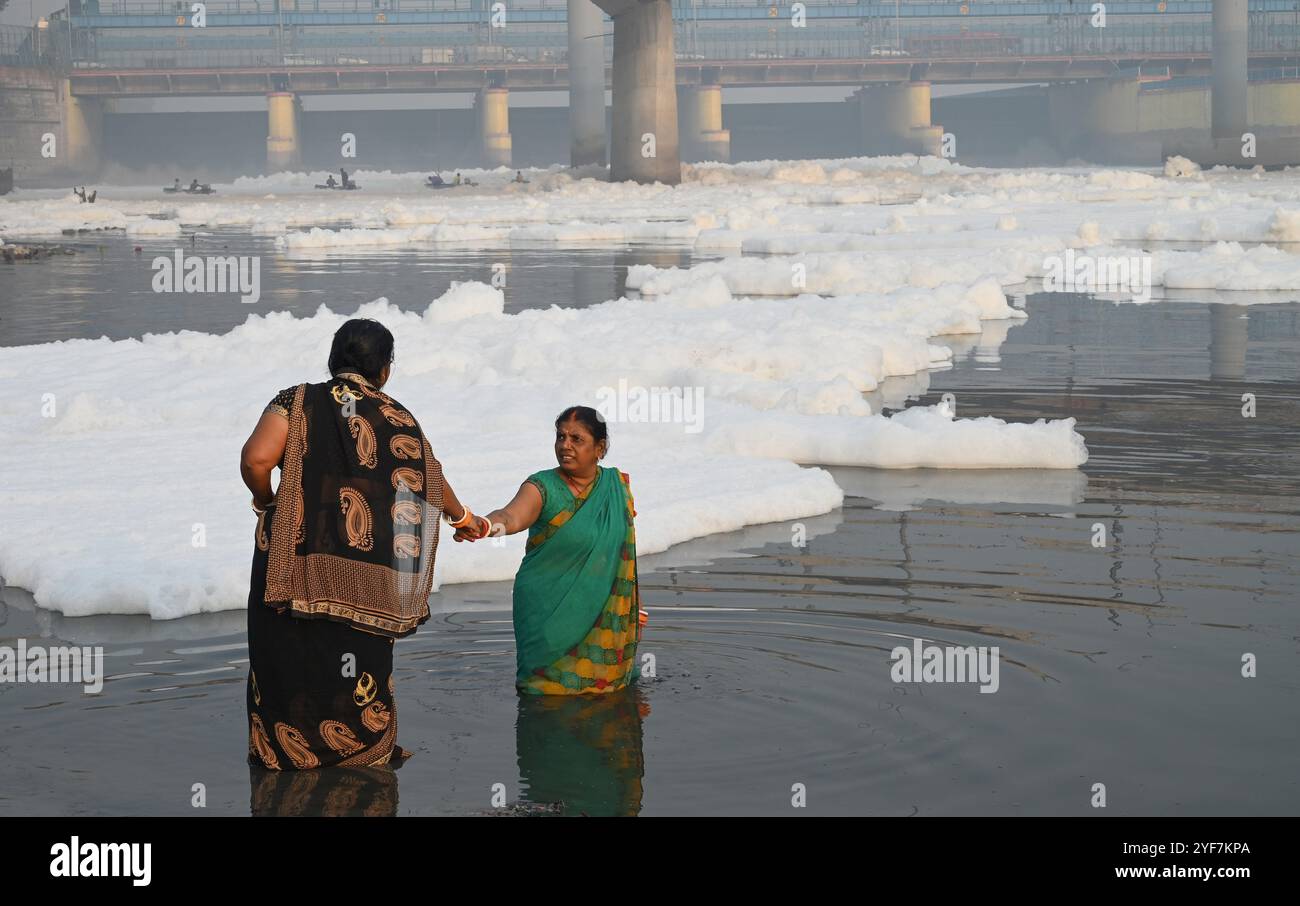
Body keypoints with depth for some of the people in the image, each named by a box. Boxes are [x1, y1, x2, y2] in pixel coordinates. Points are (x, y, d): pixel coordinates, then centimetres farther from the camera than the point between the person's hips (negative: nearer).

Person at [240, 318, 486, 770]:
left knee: (291, 658, 9)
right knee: (360, 662, 14)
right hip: (367, 576, 1)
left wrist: (264, 501, 6)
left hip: (295, 562, -1)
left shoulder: (297, 401, 0)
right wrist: (461, 517, 41)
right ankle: (367, 749, 23)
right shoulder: (397, 418, 7)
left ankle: (286, 752, 15)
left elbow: (255, 459, -16)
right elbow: (431, 482, 20)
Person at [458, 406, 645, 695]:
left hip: (601, 613, 3)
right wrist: (484, 524, -54)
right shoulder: (543, 487, -10)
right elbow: (512, 516, -31)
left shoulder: (617, 486, 4)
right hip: (549, 613, -3)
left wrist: (633, 606, 18)